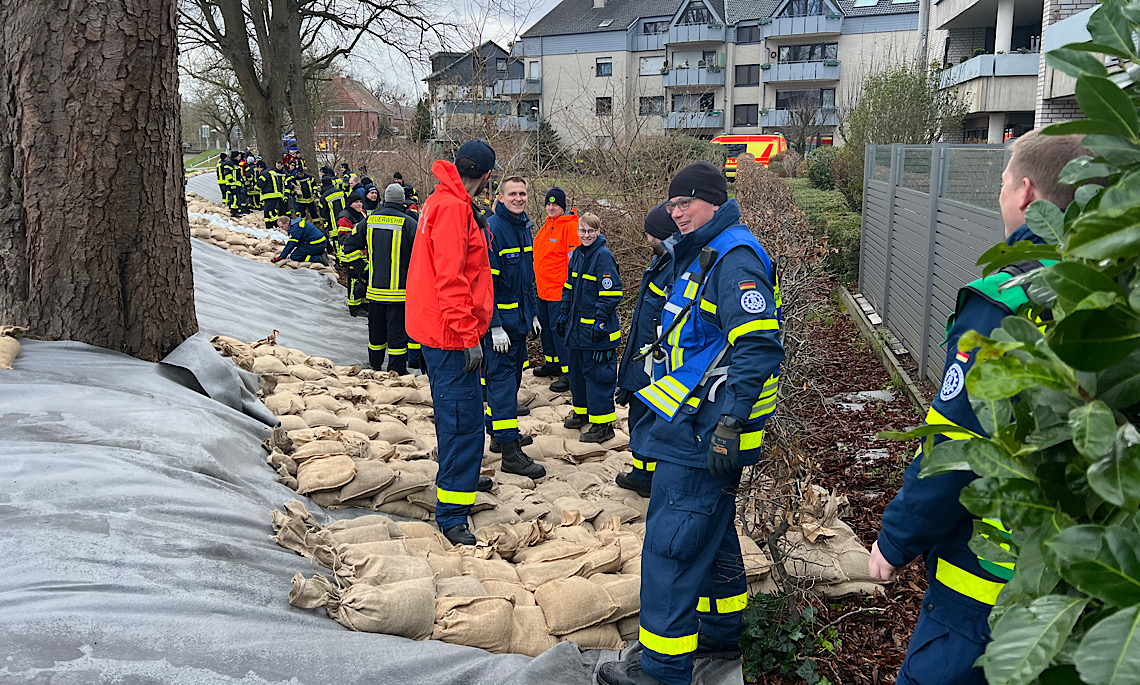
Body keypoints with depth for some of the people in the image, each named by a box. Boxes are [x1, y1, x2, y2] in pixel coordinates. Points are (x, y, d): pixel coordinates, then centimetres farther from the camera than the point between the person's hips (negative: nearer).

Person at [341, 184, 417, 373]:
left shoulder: (370, 220, 5)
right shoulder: (408, 223, -9)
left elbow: (349, 246, 8)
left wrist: (363, 269, 12)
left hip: (374, 286, 4)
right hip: (399, 287, -4)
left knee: (376, 326, 16)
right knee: (397, 328, 0)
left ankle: (375, 363, 29)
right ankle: (397, 369, 2)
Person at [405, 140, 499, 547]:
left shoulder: (449, 203, 16)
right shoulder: (452, 208, -18)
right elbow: (450, 278, -24)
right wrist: (469, 336, -23)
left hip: (443, 332, 11)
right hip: (451, 334, -11)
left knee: (457, 414, 23)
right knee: (464, 420, -8)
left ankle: (462, 479, 41)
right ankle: (451, 513, -2)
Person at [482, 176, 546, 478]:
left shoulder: (524, 228, 12)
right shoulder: (492, 229, -15)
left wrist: (533, 313, 20)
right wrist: (495, 326, -22)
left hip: (519, 317, 9)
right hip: (499, 320, -9)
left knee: (511, 375, 16)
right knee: (502, 377, -7)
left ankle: (499, 433, 30)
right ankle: (509, 452, -6)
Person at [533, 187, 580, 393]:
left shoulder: (570, 226, -15)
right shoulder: (548, 225, 13)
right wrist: (537, 279, 21)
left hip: (559, 290, -9)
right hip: (543, 289, 9)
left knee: (559, 329, -7)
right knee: (546, 326, 19)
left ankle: (569, 373, 1)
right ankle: (552, 364, 35)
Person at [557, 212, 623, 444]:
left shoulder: (603, 257, -13)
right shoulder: (577, 255, 12)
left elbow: (611, 294, -16)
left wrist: (601, 321, -19)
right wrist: (564, 314, 18)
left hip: (596, 328, -8)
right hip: (577, 325, 8)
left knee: (597, 373, -6)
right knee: (577, 369, 17)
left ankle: (603, 424, 0)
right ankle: (582, 412, 33)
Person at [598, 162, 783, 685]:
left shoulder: (735, 258, -17)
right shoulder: (702, 254, 17)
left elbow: (757, 346, -26)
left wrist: (730, 422, -28)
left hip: (703, 433, -11)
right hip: (701, 428, 11)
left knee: (672, 544, -4)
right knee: (713, 531, 21)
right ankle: (721, 635, 38)